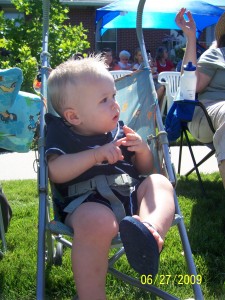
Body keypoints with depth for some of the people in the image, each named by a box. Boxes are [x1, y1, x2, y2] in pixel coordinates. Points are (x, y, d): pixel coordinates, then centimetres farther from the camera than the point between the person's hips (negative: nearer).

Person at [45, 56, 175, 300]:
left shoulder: (118, 132, 22)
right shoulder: (61, 134, 9)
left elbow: (144, 169, 28)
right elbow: (56, 172, -9)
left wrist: (143, 150, 5)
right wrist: (97, 154, -13)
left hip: (129, 195, 6)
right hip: (86, 202, -6)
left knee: (159, 182, -18)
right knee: (98, 220, -38)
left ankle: (152, 227, -50)